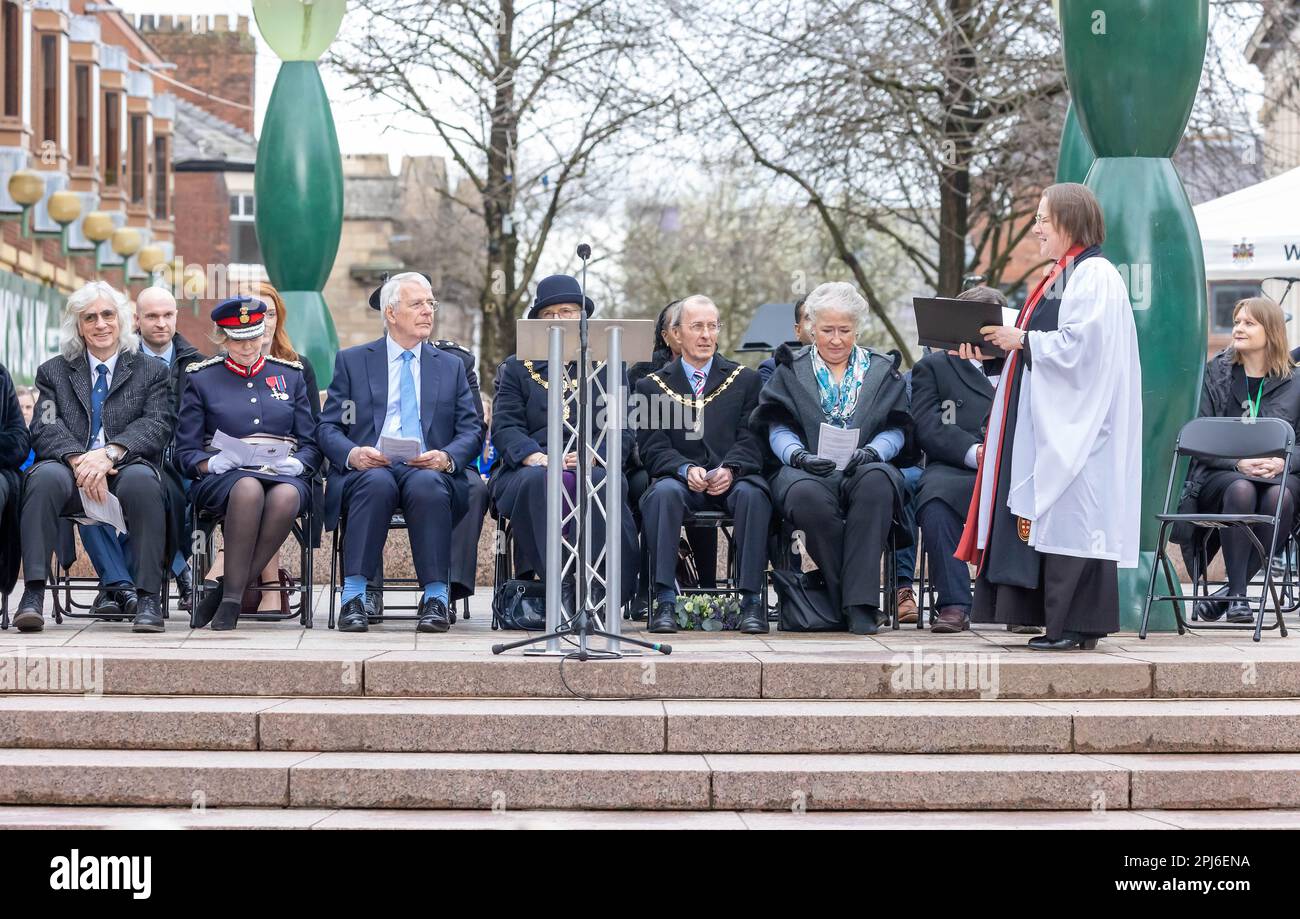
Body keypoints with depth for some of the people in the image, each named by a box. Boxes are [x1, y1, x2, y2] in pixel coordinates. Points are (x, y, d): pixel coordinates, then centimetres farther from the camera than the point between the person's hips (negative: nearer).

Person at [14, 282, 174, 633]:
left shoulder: (153, 372, 15)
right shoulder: (53, 372, 19)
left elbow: (157, 427, -2)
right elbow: (46, 429, 3)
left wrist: (110, 453, -20)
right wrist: (79, 460, -18)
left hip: (126, 469, -1)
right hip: (72, 476, 1)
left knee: (142, 479, -36)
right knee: (46, 476, -33)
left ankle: (148, 597, -33)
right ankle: (33, 594, -36)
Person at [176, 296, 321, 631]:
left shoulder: (290, 375, 19)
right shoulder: (200, 379, 13)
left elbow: (311, 444, 16)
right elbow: (186, 450, 9)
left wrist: (297, 464, -7)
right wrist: (212, 463, -14)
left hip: (283, 475, 2)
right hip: (224, 477, -2)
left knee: (286, 496, -38)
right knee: (248, 488, -40)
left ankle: (228, 594, -28)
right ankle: (231, 599, -34)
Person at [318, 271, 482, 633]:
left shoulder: (451, 366, 21)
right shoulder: (351, 361, 16)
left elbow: (472, 431, 12)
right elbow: (328, 427, 9)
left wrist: (447, 457, -11)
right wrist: (351, 454, -14)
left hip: (428, 471, 1)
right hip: (368, 468, -1)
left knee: (428, 485, -36)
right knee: (377, 483, -37)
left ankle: (435, 599, -34)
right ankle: (354, 598, -35)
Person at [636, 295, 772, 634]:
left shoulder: (745, 380, 16)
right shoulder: (653, 385, 15)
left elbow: (751, 440, 5)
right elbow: (653, 447, 4)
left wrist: (730, 469, -17)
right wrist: (686, 469, -17)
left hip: (732, 479, 0)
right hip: (680, 479, 0)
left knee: (752, 494, -35)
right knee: (664, 493, -35)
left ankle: (751, 600, -32)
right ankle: (665, 600, -35)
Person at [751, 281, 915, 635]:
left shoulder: (882, 370, 19)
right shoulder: (790, 370, 17)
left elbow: (897, 429, 7)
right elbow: (777, 427, 6)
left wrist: (872, 450, -15)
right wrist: (799, 454, -16)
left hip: (864, 469, 1)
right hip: (806, 471, 0)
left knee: (876, 481, -38)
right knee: (806, 495, -39)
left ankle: (859, 603, -38)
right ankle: (856, 601, -28)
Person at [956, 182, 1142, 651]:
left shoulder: (1095, 277, -11)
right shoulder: (1062, 275, 19)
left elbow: (1078, 345, -22)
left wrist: (1022, 340, -13)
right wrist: (992, 352, 9)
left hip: (1074, 423, -10)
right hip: (1045, 421, 10)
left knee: (1069, 517, -9)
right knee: (1037, 517, 8)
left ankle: (1077, 625, -6)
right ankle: (1057, 620, 10)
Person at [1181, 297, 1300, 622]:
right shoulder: (1216, 373, 10)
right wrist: (1239, 463, -14)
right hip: (1219, 475, 0)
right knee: (1240, 488, -37)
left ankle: (1226, 593, -28)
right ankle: (1237, 594, -33)